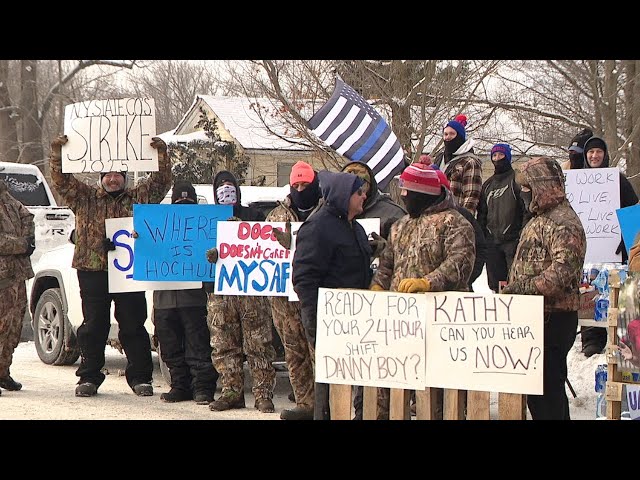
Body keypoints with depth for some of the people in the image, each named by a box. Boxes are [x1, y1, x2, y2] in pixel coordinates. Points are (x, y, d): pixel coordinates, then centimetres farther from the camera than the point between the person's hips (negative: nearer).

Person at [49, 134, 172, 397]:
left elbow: (162, 181, 7)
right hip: (92, 270, 0)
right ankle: (89, 378, 10)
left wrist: (161, 153, -5)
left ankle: (140, 377, 8)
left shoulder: (138, 198, 13)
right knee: (93, 326, 3)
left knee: (133, 326, 2)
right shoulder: (85, 198, 13)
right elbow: (62, 180, 7)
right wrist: (57, 153, -5)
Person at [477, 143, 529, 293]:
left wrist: (523, 236, -15)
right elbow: (481, 213, 24)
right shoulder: (488, 184, 20)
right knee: (495, 284, 6)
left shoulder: (516, 179, -1)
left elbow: (526, 210, -7)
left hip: (512, 240, -6)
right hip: (492, 241, 6)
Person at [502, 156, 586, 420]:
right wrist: (512, 289, 16)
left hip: (553, 317, -10)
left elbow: (563, 272, -26)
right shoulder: (539, 220, 19)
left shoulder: (564, 223, -14)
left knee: (547, 385, -10)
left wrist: (522, 287, -27)